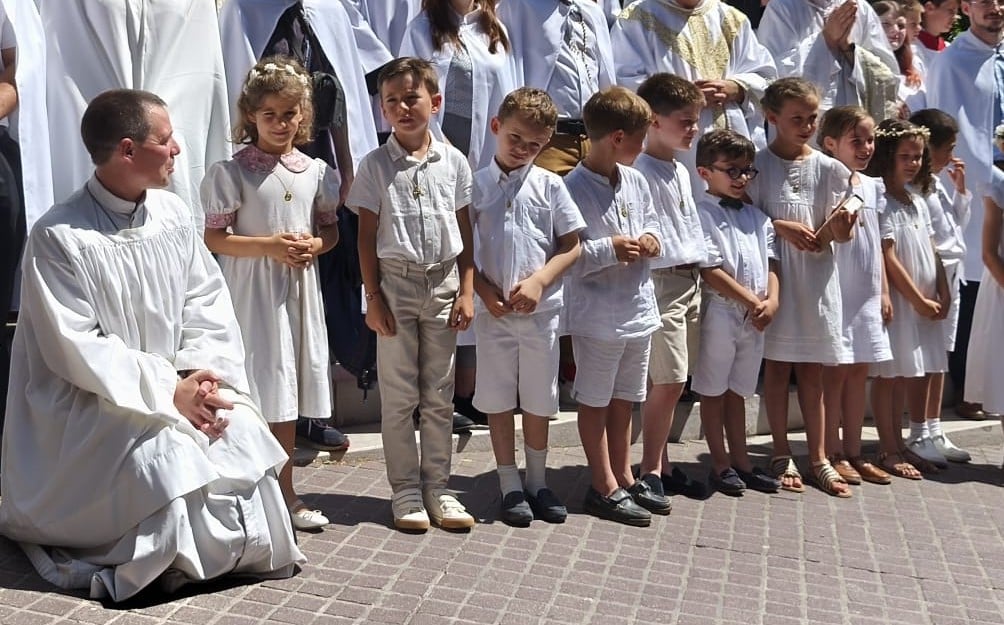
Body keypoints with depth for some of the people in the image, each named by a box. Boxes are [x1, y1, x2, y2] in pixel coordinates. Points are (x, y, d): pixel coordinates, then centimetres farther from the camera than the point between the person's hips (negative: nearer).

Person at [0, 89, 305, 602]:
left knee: (245, 436, -19)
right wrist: (169, 391, -21)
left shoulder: (173, 213, 4)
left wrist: (202, 375, -14)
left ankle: (245, 552, 3)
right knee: (169, 460, -29)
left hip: (181, 388, 6)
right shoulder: (59, 237, -15)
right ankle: (167, 563, -3)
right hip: (91, 404, -5)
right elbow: (76, 349, -18)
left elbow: (208, 304, 4)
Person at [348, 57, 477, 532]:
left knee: (439, 394, 8)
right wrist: (373, 298, -6)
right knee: (399, 394, 3)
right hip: (396, 284, -2)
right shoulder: (376, 165, -1)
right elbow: (367, 236, -1)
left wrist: (466, 291, 0)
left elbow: (465, 231, 7)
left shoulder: (453, 162, 4)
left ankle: (436, 487, 18)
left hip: (443, 284, 2)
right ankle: (405, 489, 13)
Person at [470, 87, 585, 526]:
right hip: (493, 310, 0)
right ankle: (510, 486, 17)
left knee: (538, 400, 9)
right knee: (498, 400, 6)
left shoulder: (550, 186, 2)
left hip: (541, 309, 0)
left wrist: (539, 281, -12)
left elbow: (571, 246, 1)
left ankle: (537, 482, 24)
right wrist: (484, 290, -11)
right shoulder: (477, 185, 1)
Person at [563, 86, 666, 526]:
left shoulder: (635, 182, 6)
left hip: (637, 308, 8)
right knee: (595, 400, 6)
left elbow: (651, 221, 21)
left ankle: (624, 477, 30)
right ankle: (604, 487, 15)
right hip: (597, 314, -8)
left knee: (624, 399, 18)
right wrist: (610, 250, -22)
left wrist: (651, 240, 1)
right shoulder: (573, 188, -18)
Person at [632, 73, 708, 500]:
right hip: (663, 283, -9)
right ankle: (650, 471, 2)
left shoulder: (681, 171, 18)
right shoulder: (641, 171, -11)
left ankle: (661, 464, 20)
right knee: (669, 381, -9)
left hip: (692, 281, 9)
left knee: (673, 382, 11)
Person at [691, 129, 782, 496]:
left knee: (738, 389, 15)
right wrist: (753, 302, -13)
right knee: (713, 390, 4)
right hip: (721, 313, -6)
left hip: (756, 318, 7)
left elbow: (770, 265, 11)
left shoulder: (757, 217, 14)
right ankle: (721, 464, 12)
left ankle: (740, 460, 22)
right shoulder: (703, 215, -9)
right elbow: (711, 271, -14)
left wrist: (771, 301, -7)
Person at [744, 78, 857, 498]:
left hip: (816, 278, 2)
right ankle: (782, 456, 16)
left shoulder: (828, 169, 5)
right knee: (777, 366, 5)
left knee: (812, 370, 8)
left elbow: (839, 234, 3)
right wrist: (781, 227, -19)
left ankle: (818, 458, 15)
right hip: (774, 276, -2)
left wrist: (842, 225, -19)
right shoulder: (758, 166, -2)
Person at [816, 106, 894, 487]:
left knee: (859, 371, 10)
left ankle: (853, 453, 18)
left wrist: (884, 292, 13)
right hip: (836, 293, -7)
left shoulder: (873, 187, 12)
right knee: (835, 370, -2)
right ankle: (834, 454, 8)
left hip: (867, 294, 7)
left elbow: (877, 243, 16)